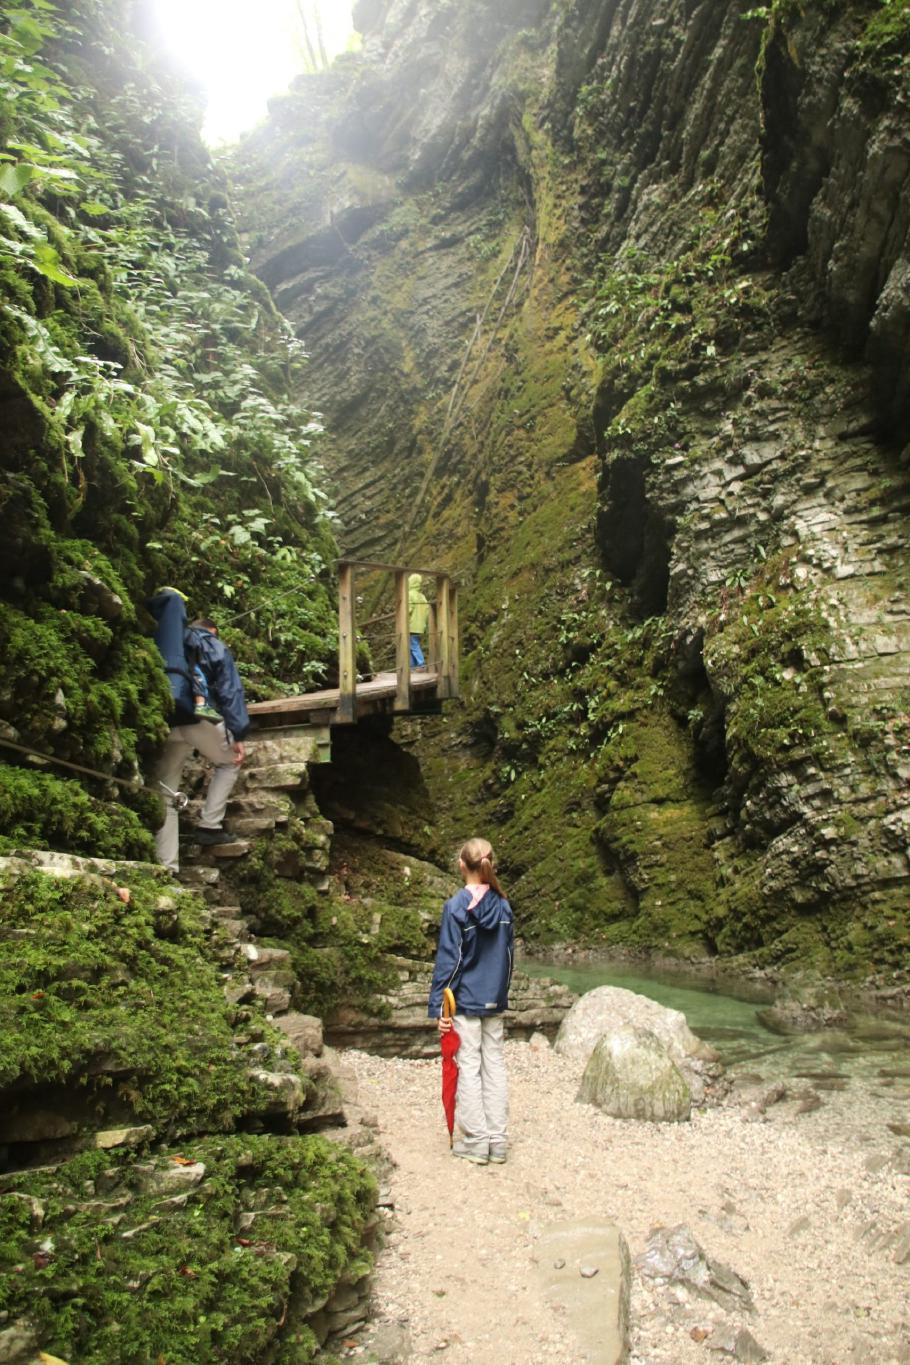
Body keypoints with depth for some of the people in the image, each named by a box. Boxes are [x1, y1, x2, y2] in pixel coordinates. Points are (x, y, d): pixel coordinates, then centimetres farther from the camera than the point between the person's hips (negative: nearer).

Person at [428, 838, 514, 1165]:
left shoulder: (456, 906, -13)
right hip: (495, 1001, 5)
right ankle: (498, 1141, 16)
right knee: (495, 1066, 10)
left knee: (468, 1068, 3)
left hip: (465, 1000, -5)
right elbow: (508, 955, 10)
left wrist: (438, 1006, -9)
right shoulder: (503, 905, 2)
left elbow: (447, 959, -13)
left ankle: (475, 1142, 9)